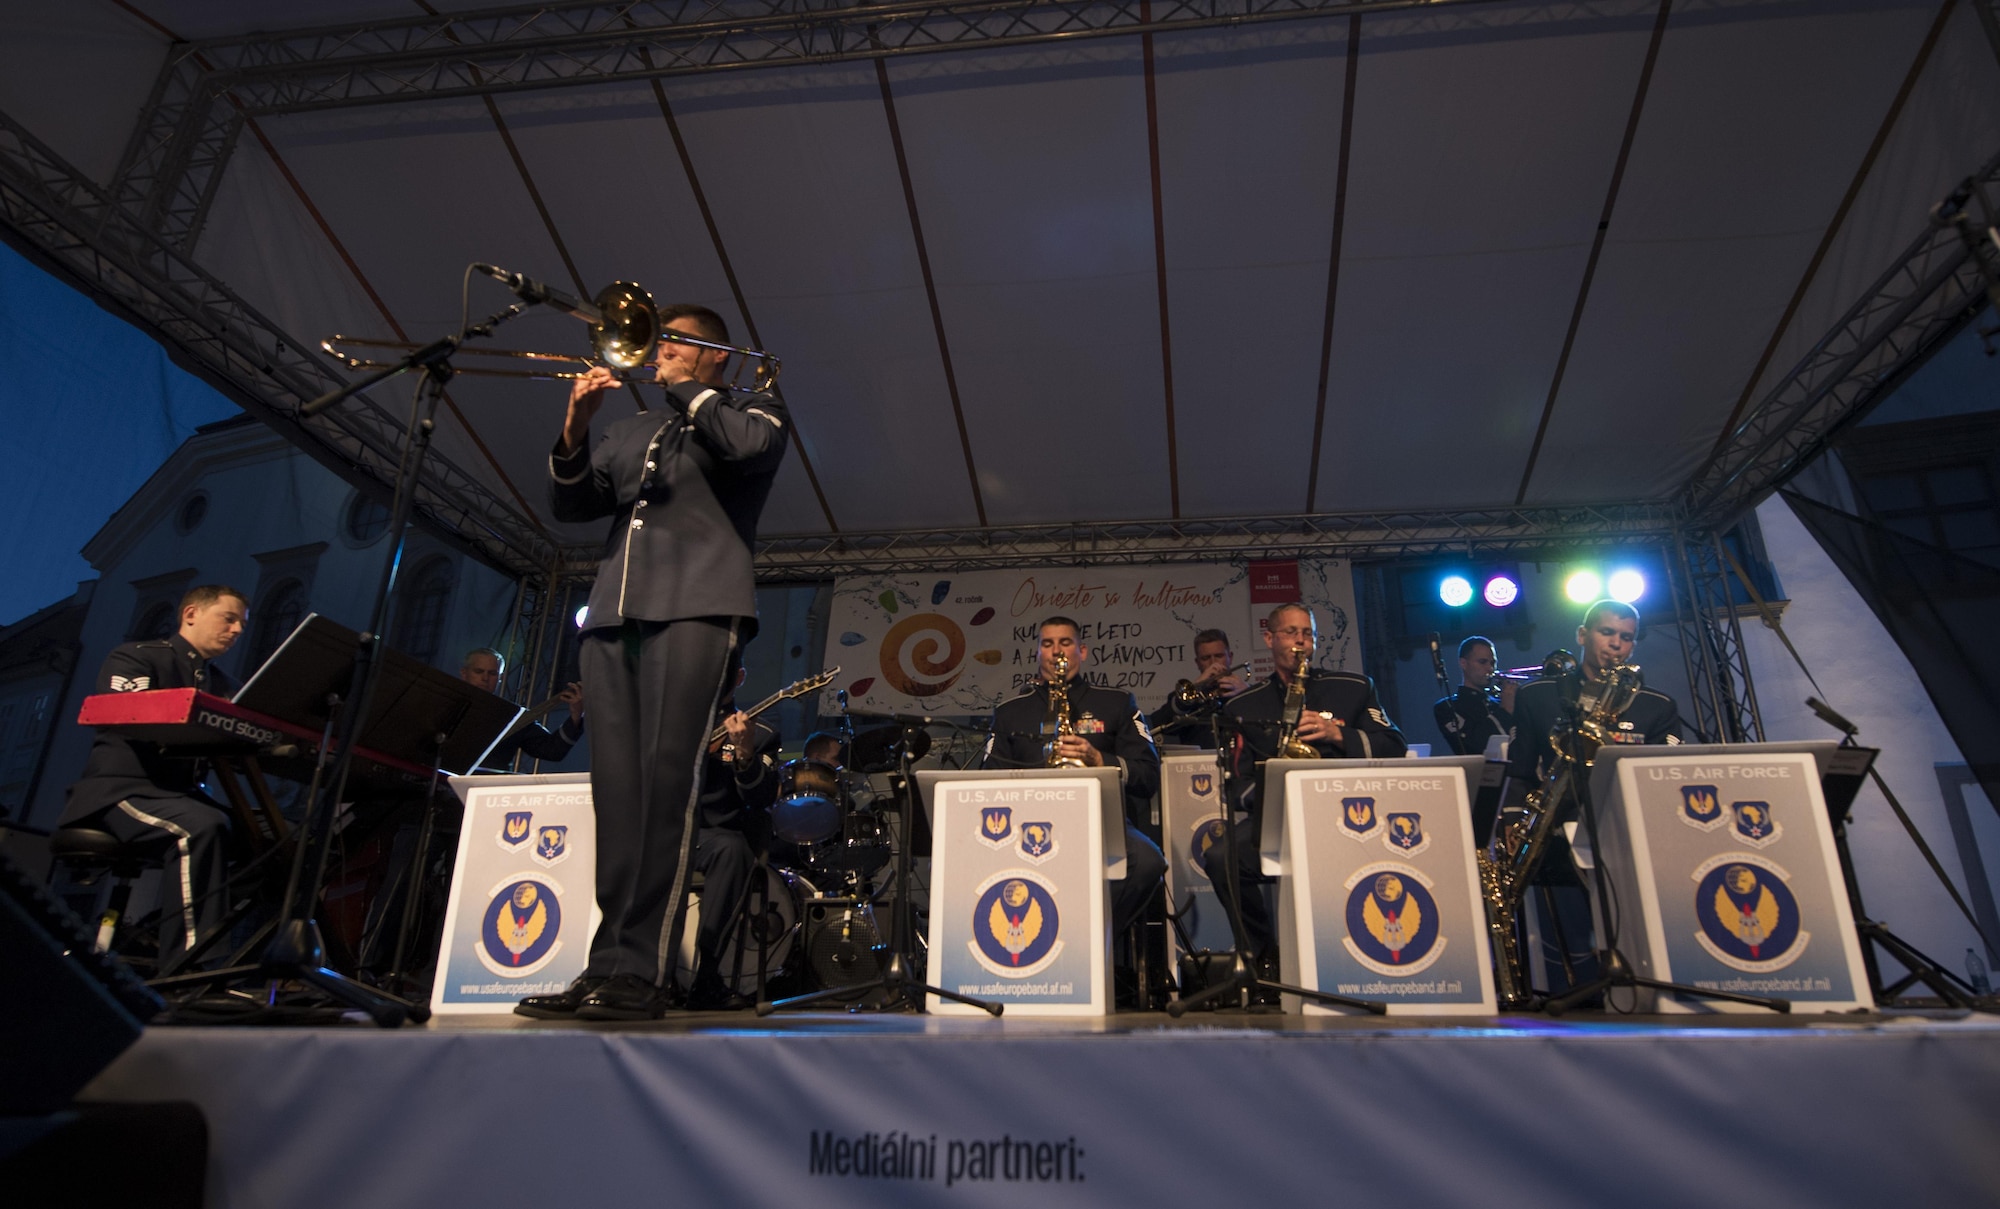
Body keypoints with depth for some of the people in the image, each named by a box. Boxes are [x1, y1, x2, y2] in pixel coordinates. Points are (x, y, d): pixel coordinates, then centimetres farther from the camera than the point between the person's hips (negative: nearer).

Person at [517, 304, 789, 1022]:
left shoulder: (752, 410, 16)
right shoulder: (632, 431, 30)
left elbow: (750, 445, -9)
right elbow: (569, 505, 21)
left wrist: (688, 387, 4)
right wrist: (575, 429, 5)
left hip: (696, 610, -6)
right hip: (612, 617, 6)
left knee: (666, 781, -15)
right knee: (617, 790, -1)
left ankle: (644, 972, -15)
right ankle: (610, 965, 1)